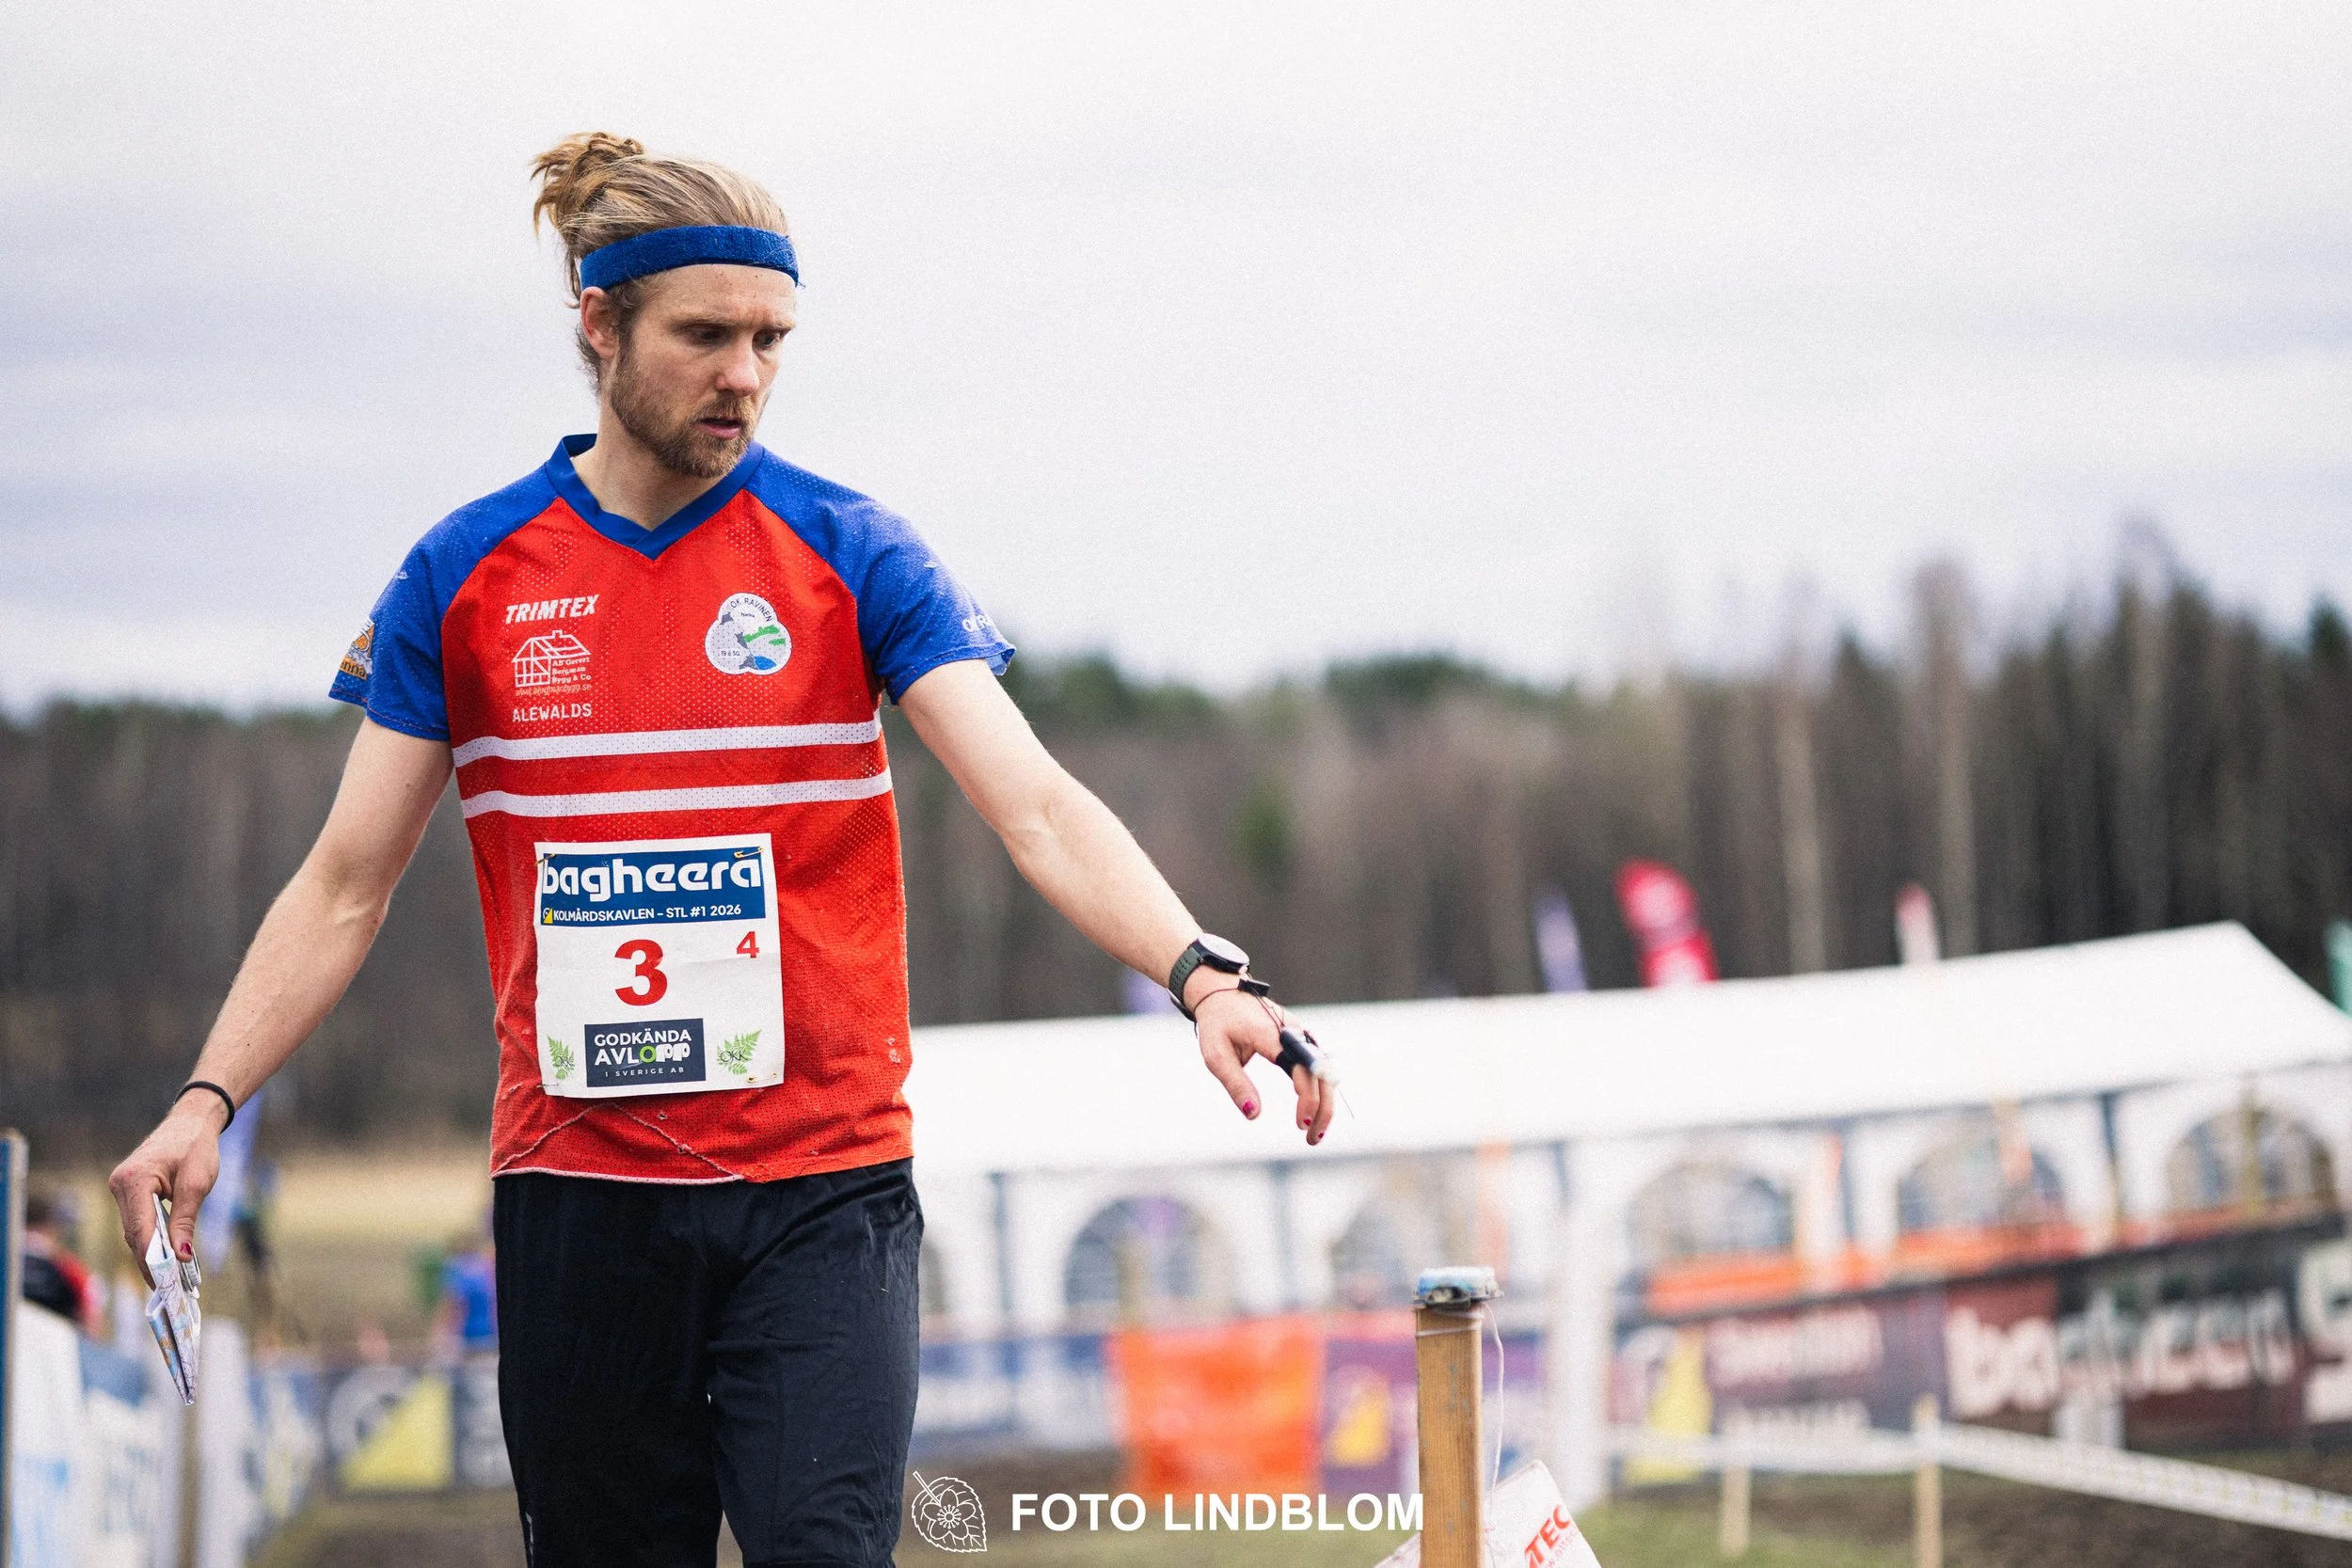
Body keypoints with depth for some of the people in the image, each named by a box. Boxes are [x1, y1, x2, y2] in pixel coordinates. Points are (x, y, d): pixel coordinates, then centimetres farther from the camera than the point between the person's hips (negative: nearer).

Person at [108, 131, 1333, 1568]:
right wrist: (209, 1101, -1)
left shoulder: (851, 555, 0)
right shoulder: (464, 577, 5)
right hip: (579, 1197, 2)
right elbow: (347, 885, 10)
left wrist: (1200, 972, -26)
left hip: (823, 1190, -1)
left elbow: (1035, 806, -10)